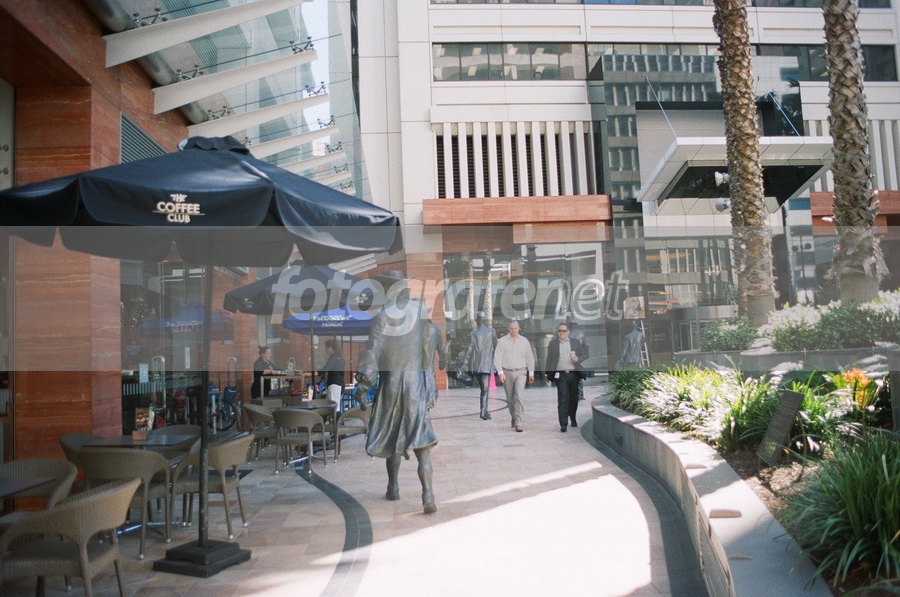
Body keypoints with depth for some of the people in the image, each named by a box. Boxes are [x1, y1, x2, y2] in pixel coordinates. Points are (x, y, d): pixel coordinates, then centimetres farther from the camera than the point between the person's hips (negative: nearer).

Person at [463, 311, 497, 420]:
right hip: (487, 364, -2)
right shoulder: (491, 332, -3)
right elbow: (496, 346, 2)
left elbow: (469, 350, -4)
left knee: (482, 388, 17)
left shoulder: (473, 334, -2)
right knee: (486, 389, 0)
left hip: (475, 365, 2)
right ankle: (483, 412, -7)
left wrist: (465, 364, 1)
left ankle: (484, 411, 21)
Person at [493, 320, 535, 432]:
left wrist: (531, 373, 12)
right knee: (510, 398, 11)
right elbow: (497, 357, -5)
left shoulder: (524, 341, 4)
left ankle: (518, 423, -14)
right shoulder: (502, 341, -2)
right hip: (507, 372, 1)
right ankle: (513, 417, 33)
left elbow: (529, 357, 11)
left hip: (520, 372, -1)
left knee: (518, 396, -15)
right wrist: (500, 372, -14)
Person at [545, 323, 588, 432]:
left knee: (574, 398, 10)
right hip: (560, 374, -2)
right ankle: (563, 424, -11)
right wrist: (548, 374, 7)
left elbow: (583, 355, 11)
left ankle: (573, 418, 32)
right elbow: (549, 360, 8)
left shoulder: (575, 342, 10)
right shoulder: (552, 343, 6)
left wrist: (577, 359, -10)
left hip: (574, 374, 2)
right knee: (563, 399, -10)